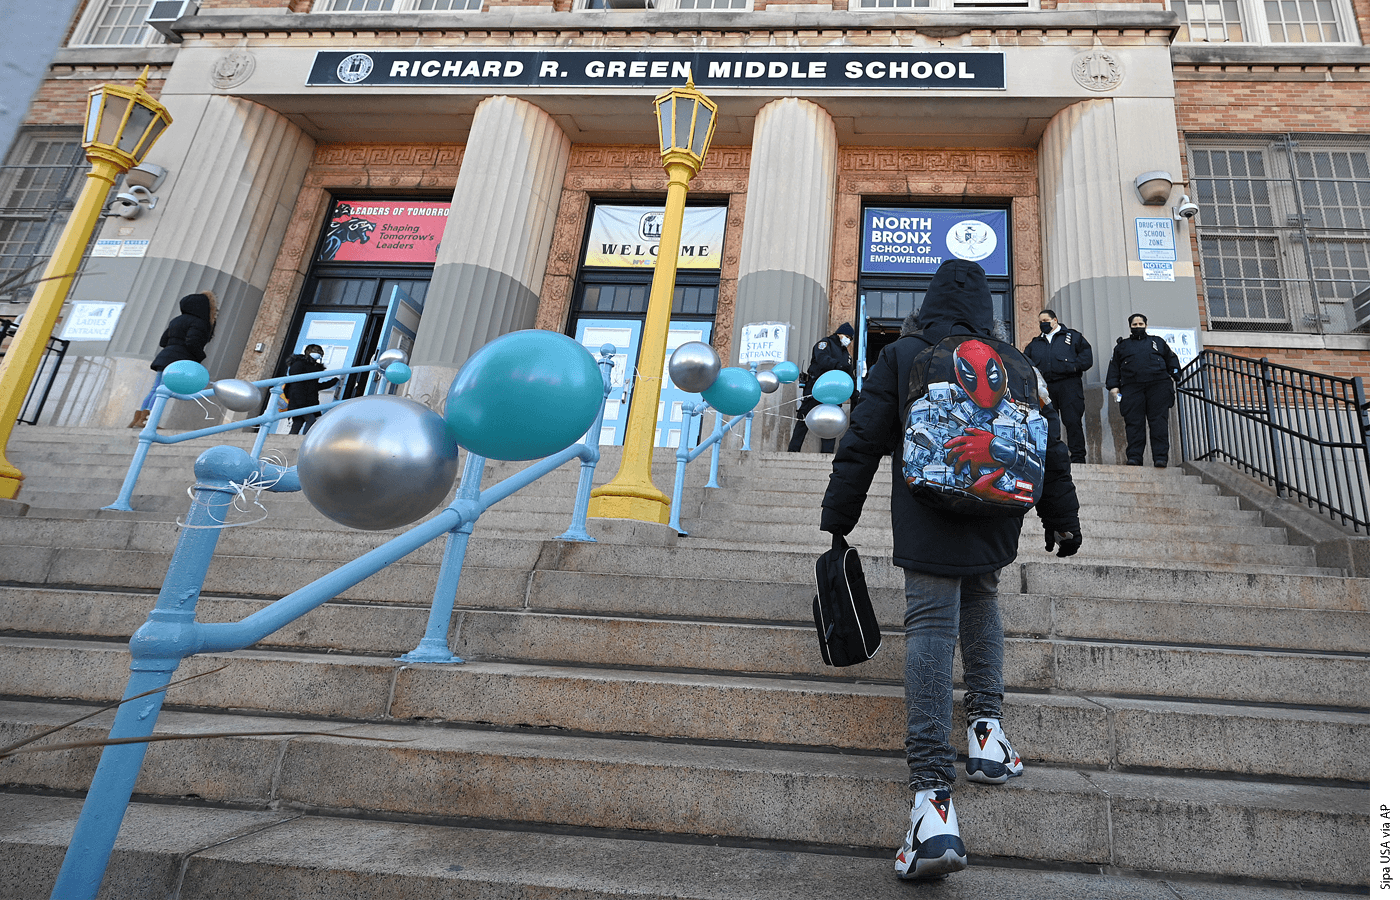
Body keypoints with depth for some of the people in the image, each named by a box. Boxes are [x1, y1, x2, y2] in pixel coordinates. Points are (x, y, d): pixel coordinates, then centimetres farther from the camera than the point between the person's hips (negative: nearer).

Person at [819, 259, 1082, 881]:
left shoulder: (900, 357, 4)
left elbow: (861, 443, 0)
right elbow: (1050, 446, 16)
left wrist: (839, 516, 6)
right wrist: (1061, 519, 26)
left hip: (928, 523, -3)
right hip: (996, 523, 4)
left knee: (931, 626, -9)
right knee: (980, 602, 27)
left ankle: (934, 795, -19)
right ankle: (985, 725, 19)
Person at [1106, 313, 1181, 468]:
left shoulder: (1157, 342, 25)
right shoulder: (1121, 346, 24)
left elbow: (1171, 359, 24)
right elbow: (1114, 367, 18)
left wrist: (1175, 375, 9)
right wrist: (1113, 386, 4)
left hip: (1158, 386, 0)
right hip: (1132, 389, 0)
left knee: (1159, 421, -8)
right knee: (1134, 423, -9)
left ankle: (1160, 457, -11)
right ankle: (1134, 457, -10)